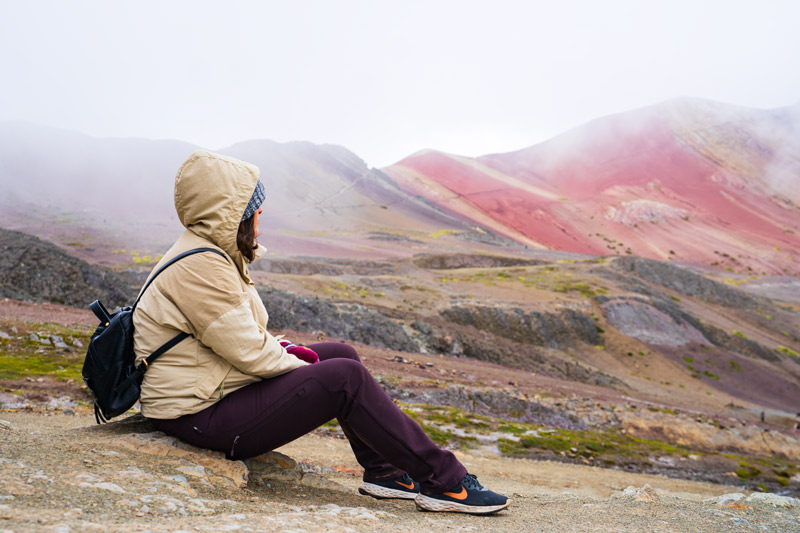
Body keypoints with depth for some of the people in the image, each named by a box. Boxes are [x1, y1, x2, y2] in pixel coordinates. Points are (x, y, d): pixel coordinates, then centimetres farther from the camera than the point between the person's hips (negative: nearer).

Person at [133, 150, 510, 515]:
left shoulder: (208, 252, 11)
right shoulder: (199, 267, -23)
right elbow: (250, 352, -22)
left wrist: (284, 349, 1)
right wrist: (302, 366, -6)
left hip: (219, 387, 11)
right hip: (201, 417, -11)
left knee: (340, 354, 9)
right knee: (345, 378, -18)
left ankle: (384, 472, 12)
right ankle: (445, 482, -9)